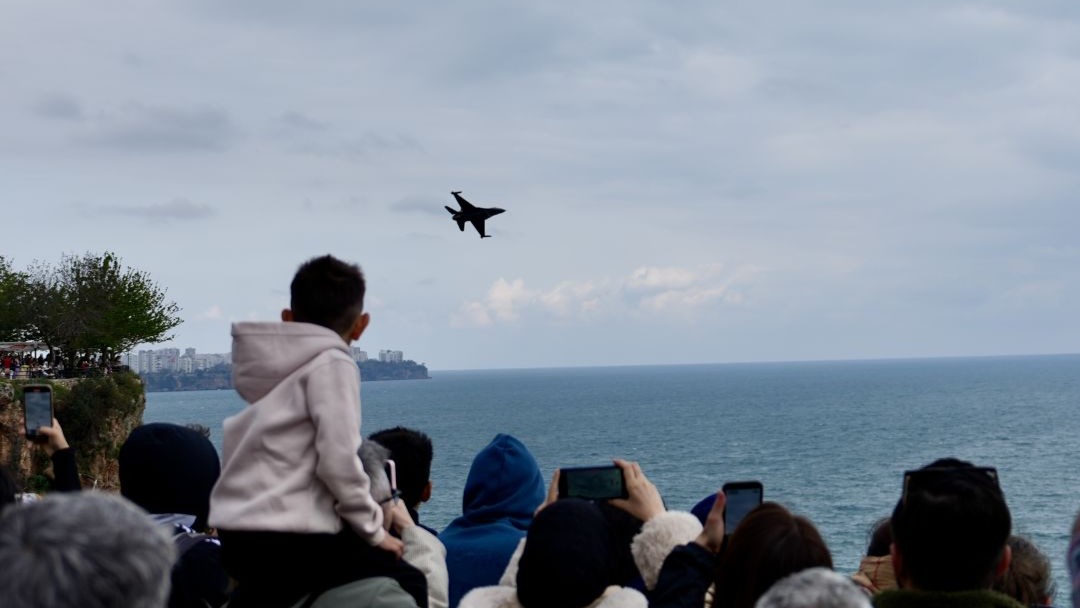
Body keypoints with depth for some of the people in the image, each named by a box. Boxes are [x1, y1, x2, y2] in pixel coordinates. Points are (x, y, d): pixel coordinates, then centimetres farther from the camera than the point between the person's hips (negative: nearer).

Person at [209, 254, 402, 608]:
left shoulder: (264, 366, 17)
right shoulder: (332, 364, -6)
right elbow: (338, 459, -14)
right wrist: (374, 530, -2)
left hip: (234, 530, 8)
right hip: (293, 539, -8)